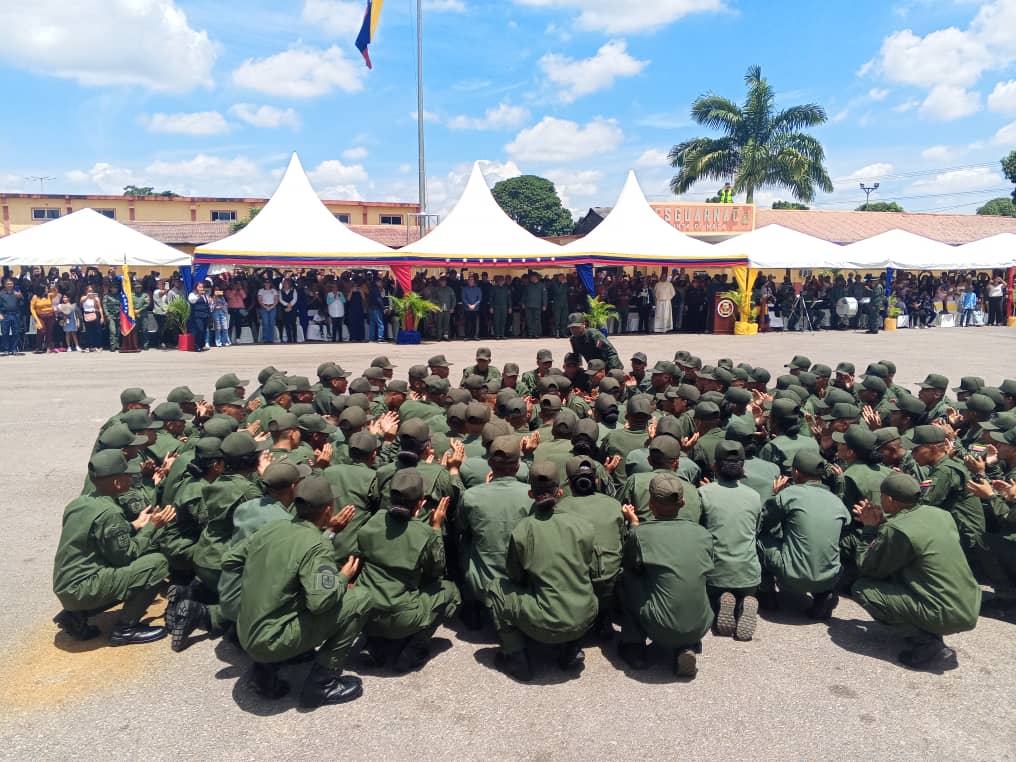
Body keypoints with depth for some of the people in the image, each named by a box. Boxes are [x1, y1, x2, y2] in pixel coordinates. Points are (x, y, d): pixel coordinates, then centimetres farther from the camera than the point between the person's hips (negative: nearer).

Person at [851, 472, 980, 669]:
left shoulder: (896, 529, -19)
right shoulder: (939, 513, 4)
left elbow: (868, 569, -7)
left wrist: (871, 529, 3)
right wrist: (880, 523, 15)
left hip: (946, 616, -9)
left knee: (861, 588, -5)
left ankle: (928, 644, -8)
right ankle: (930, 632, 12)